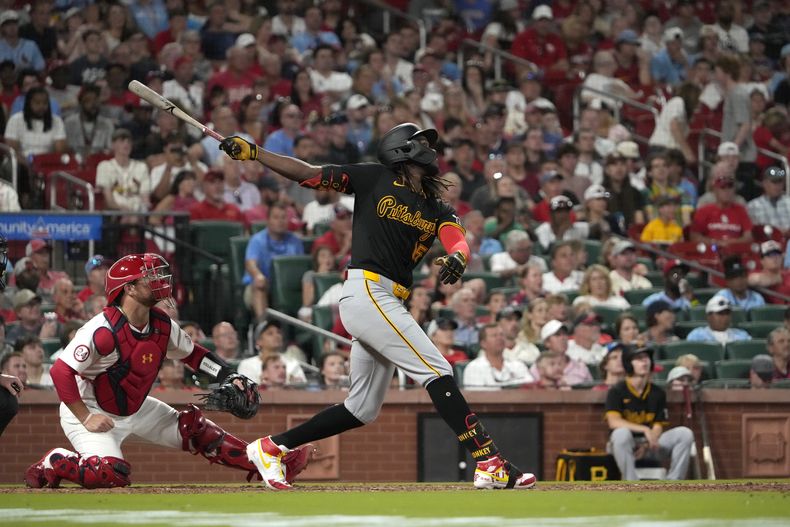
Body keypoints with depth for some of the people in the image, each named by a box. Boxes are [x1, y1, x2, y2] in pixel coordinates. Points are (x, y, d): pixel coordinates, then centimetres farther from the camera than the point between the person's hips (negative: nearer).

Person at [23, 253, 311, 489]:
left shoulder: (162, 326, -6)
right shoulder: (103, 331, -30)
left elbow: (192, 354, 11)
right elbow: (60, 371, -29)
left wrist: (229, 377, -3)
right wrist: (86, 419, -29)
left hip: (135, 409, 8)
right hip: (93, 410, -8)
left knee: (192, 427, 3)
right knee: (111, 475, -28)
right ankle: (52, 464, -4)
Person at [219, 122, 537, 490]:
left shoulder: (437, 210, 16)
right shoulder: (375, 179, 3)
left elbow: (459, 243, -4)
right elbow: (307, 173, 3)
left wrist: (456, 259, -29)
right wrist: (251, 152, -7)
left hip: (388, 305, 8)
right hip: (366, 290, -8)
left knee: (363, 409, 12)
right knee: (437, 372, -15)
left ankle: (271, 448, 22)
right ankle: (489, 464, -19)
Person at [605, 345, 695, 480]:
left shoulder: (657, 393, 8)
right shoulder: (617, 391, -5)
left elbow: (658, 426, 4)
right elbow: (614, 422, -20)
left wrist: (646, 446, -17)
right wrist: (644, 429, -30)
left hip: (649, 444, 4)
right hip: (626, 444, -4)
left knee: (685, 434, -15)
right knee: (621, 433, -38)